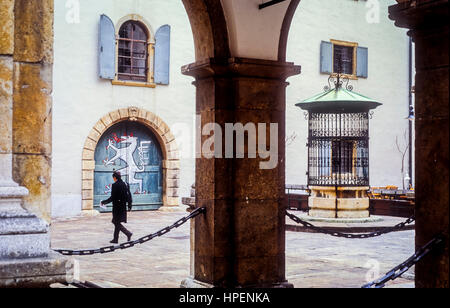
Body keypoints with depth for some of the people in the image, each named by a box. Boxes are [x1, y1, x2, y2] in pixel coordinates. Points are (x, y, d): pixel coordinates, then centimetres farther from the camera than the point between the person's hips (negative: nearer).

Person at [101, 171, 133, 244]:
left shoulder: (115, 185, -15)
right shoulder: (124, 184, 7)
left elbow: (112, 197, -16)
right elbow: (127, 196, 11)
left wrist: (104, 202, -5)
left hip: (117, 206, -8)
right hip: (123, 207, 8)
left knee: (117, 223, -1)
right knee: (117, 222, 14)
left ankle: (128, 233, -14)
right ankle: (115, 239, 18)